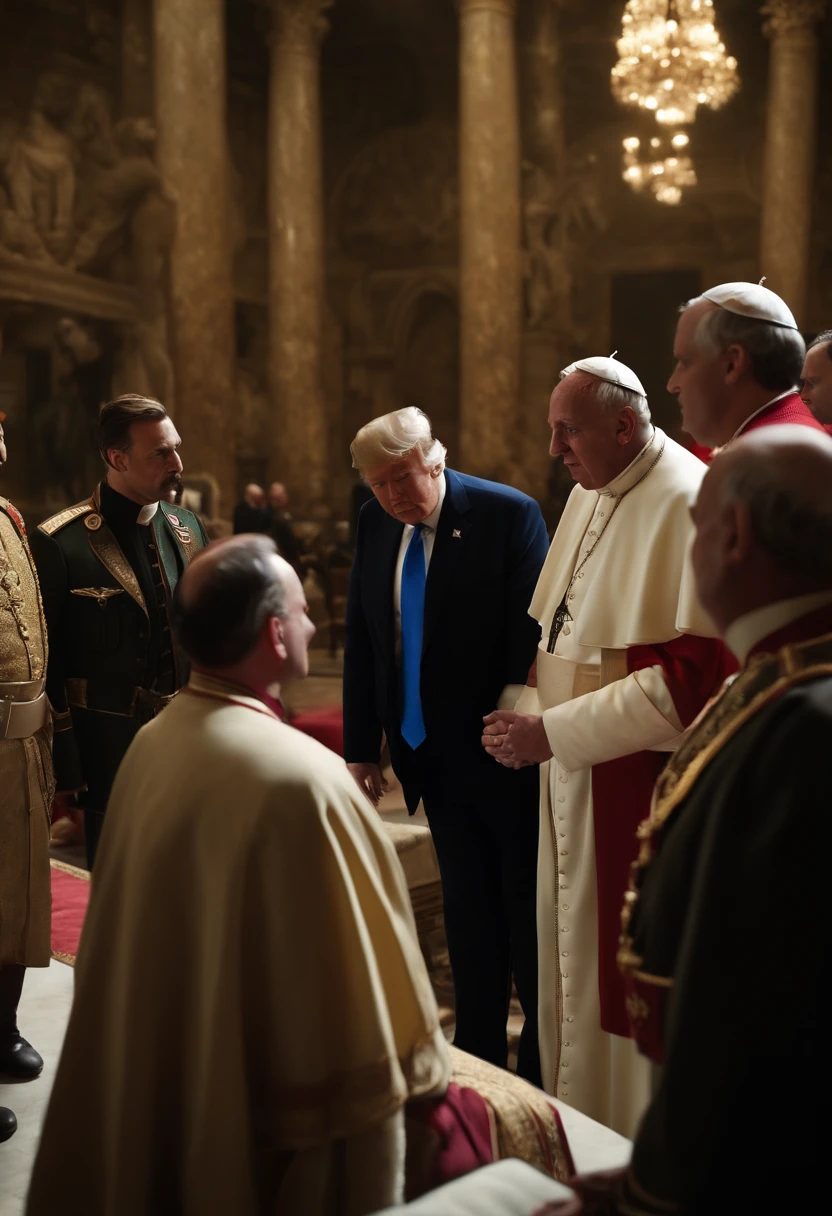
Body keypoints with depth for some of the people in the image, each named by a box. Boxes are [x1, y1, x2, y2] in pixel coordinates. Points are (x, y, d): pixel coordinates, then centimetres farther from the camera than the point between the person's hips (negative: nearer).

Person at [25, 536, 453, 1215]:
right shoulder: (300, 777, -29)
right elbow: (359, 956, -19)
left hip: (160, 1072, 8)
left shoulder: (152, 744, -6)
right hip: (279, 1106, -8)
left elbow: (132, 944, 7)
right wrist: (412, 1060, -1)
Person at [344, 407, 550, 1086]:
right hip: (431, 752, 5)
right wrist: (361, 749, 7)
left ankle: (543, 1073, 23)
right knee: (466, 908, 16)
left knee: (527, 906, 7)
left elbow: (535, 629, -14)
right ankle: (479, 1053, 31)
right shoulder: (375, 524, 4)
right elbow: (361, 641, 9)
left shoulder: (509, 514, -13)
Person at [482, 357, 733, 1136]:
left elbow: (697, 672, -23)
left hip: (640, 782, -8)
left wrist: (552, 732, -20)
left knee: (626, 975, 3)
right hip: (572, 775, 8)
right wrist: (526, 714, 2)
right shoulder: (588, 494, 12)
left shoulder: (687, 504, -17)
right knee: (567, 954, 16)